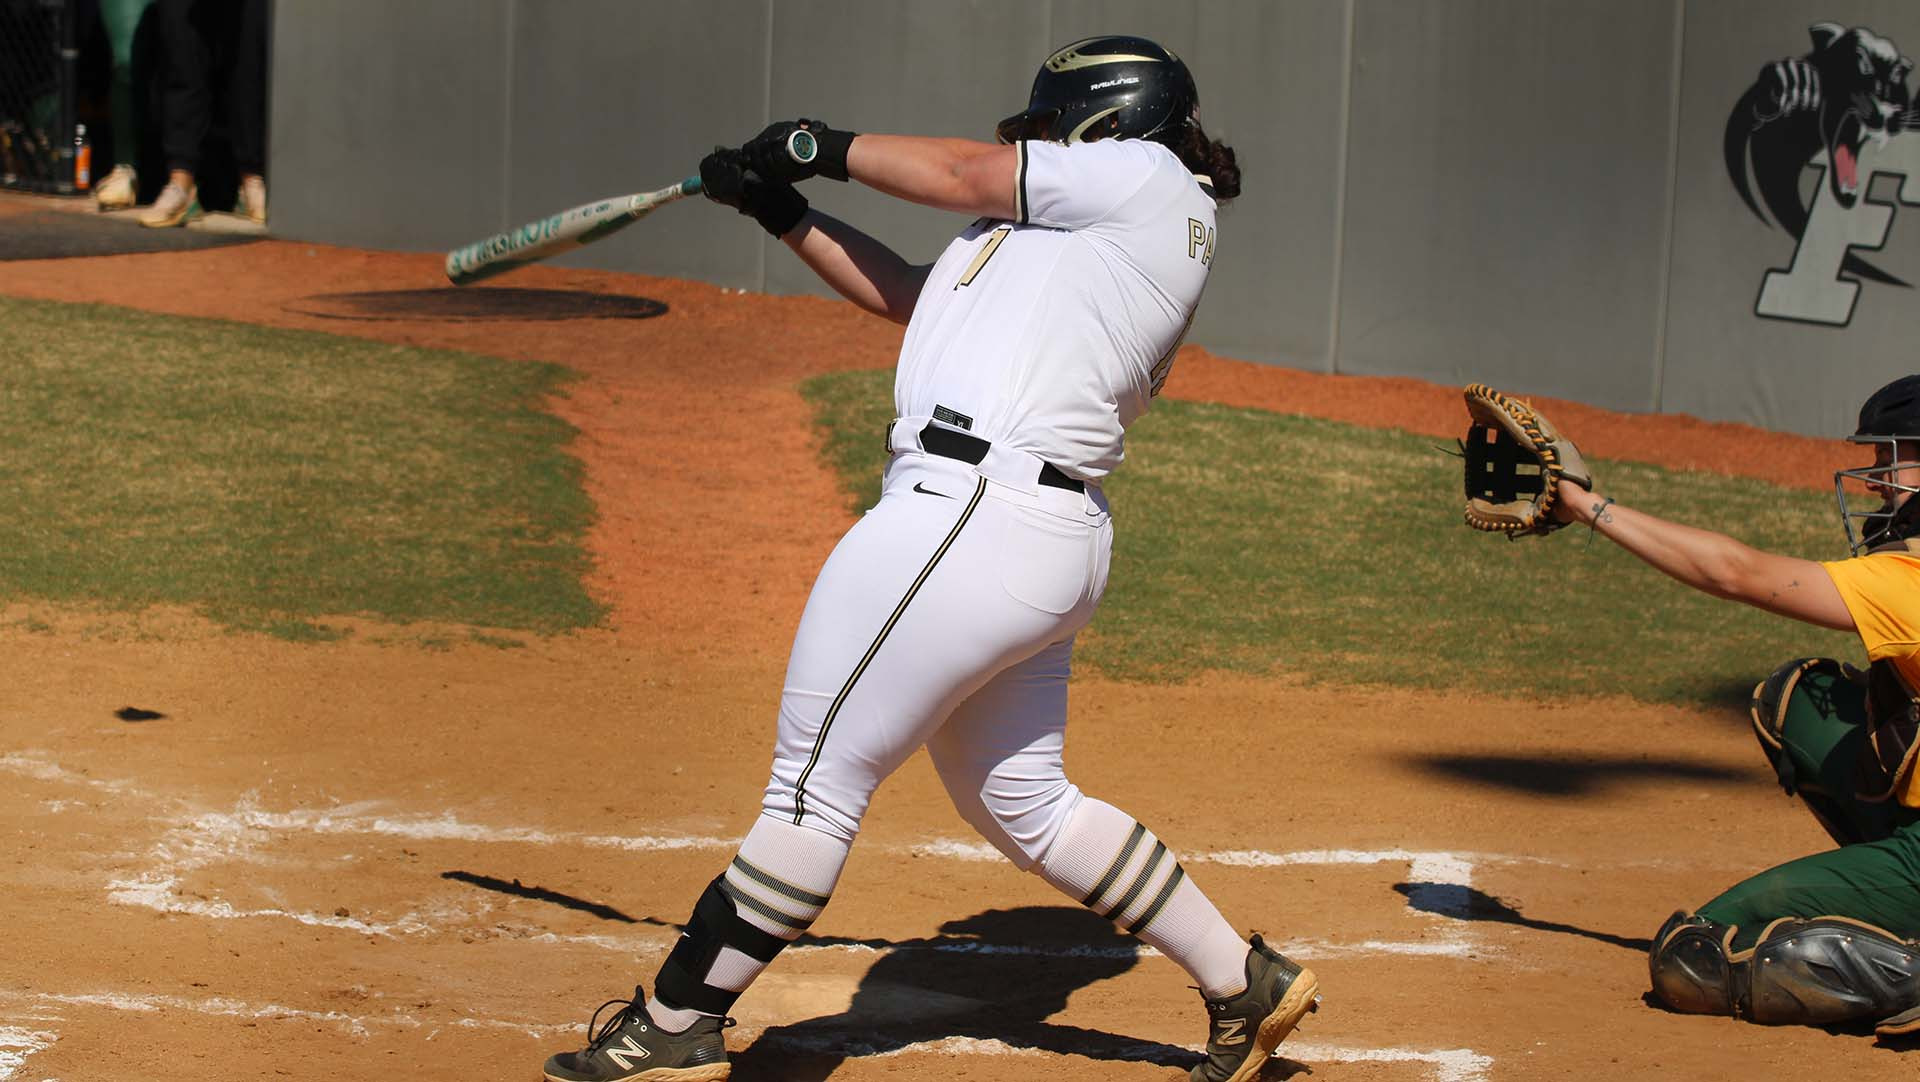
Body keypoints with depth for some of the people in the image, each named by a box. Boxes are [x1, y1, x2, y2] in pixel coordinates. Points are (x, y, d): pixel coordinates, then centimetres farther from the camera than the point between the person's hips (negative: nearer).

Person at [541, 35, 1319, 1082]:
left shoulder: (1150, 178, 1)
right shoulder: (1074, 239, 25)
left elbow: (961, 175, 2)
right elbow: (909, 295, 27)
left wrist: (827, 147, 17)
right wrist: (784, 213, 23)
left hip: (971, 514, -10)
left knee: (816, 781, -3)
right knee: (1024, 806, 18)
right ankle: (1245, 984, 25)